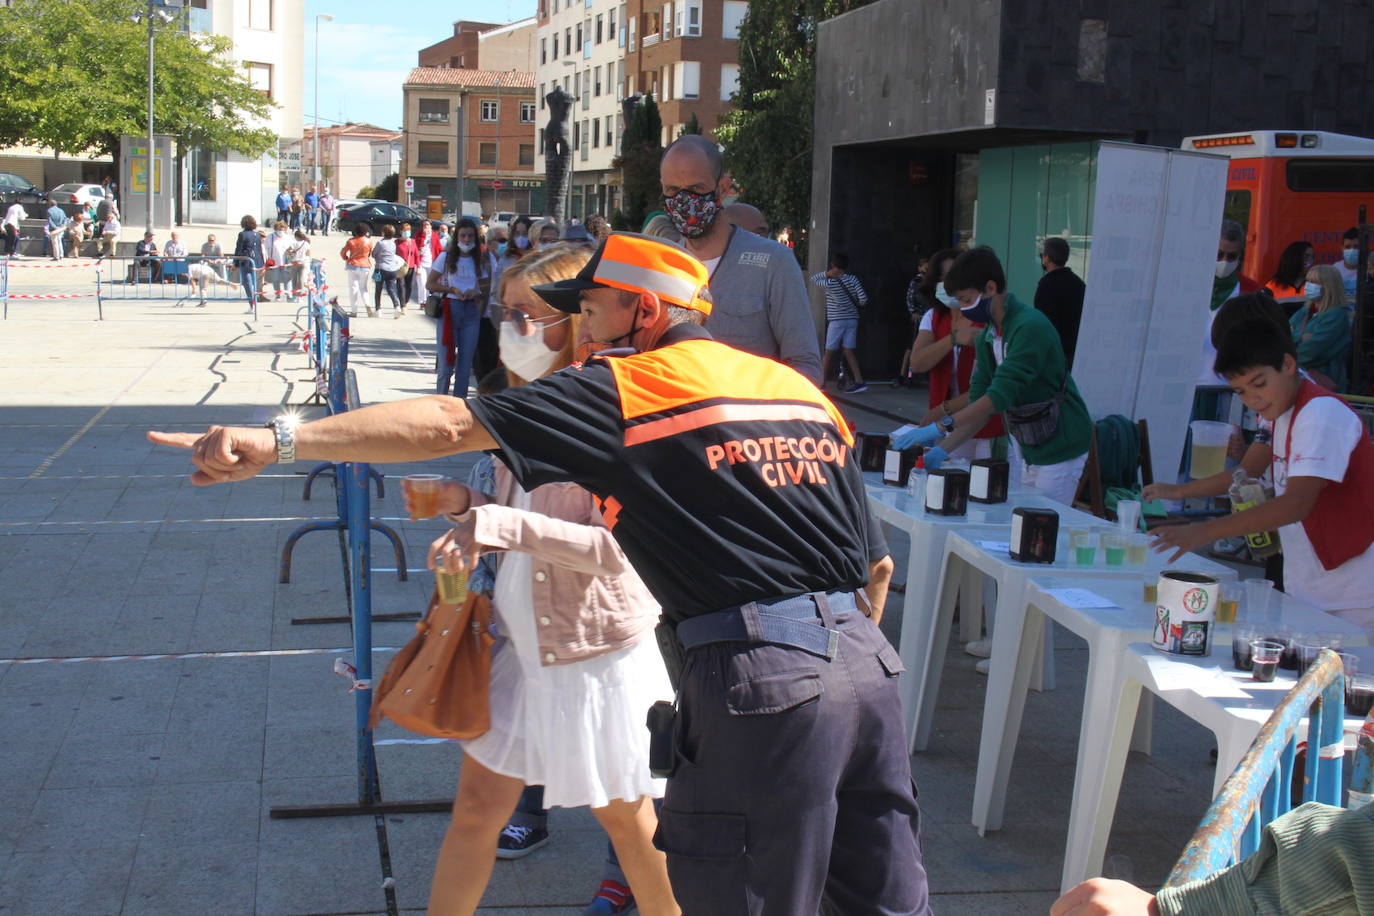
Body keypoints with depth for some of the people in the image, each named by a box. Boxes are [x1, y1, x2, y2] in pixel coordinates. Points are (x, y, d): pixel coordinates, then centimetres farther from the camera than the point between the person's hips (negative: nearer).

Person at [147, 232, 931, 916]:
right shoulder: (801, 388, 18)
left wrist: (280, 441, -8)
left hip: (758, 686, -7)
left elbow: (446, 425, -8)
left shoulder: (626, 388, -2)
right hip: (868, 663, 7)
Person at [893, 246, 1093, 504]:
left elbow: (999, 396, -32)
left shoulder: (1030, 327, -23)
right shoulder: (986, 338, 5)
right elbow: (979, 402, 4)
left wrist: (940, 427, -35)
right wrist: (943, 448, -8)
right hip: (1032, 452, 9)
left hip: (1061, 450, -9)